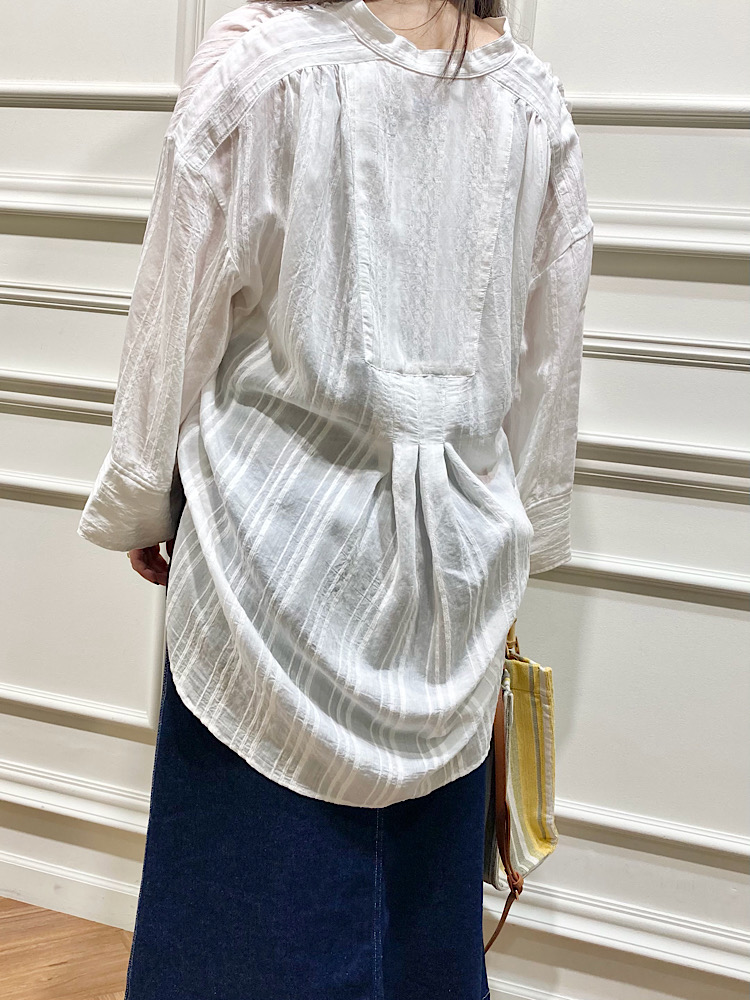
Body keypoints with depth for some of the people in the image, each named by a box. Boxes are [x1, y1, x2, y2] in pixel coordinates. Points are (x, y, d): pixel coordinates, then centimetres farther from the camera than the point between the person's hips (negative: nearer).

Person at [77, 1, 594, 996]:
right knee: (429, 864, 17)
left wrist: (138, 501, 8)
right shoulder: (535, 96, 4)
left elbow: (180, 312, -5)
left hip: (282, 520, -3)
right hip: (457, 537, 4)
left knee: (263, 851, 12)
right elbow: (549, 362, 9)